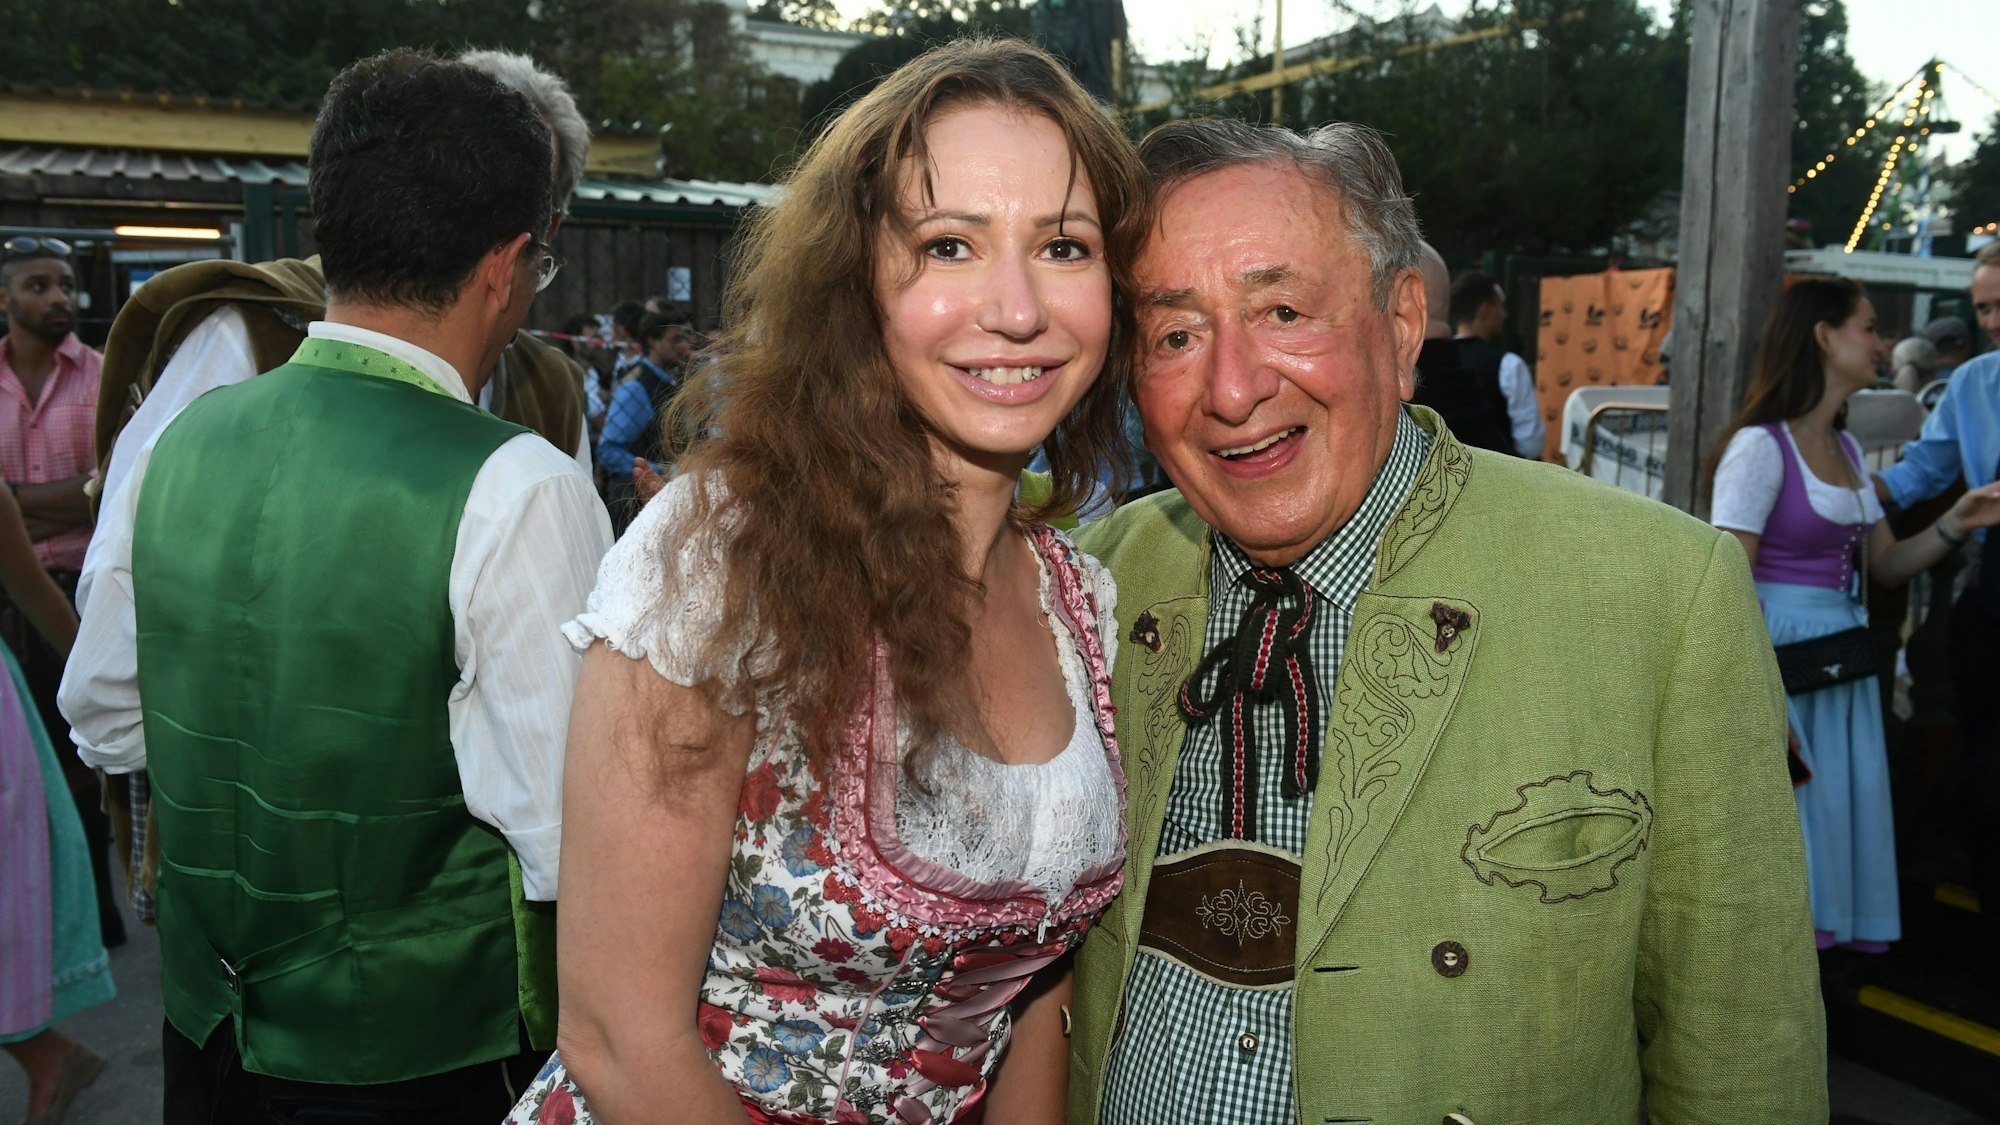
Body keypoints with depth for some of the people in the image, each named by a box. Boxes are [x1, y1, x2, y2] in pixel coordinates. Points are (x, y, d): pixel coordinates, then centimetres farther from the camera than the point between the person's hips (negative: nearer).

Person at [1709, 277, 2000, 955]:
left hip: (1842, 664, 8)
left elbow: (1884, 566, 14)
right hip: (1779, 662, -8)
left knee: (1838, 817, 13)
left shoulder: (1846, 449, 12)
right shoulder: (1762, 446, -14)